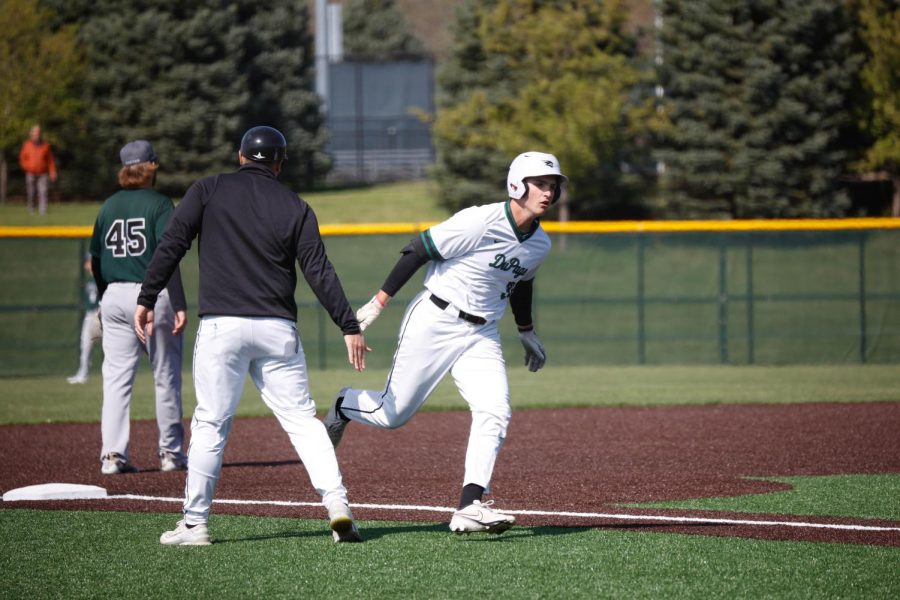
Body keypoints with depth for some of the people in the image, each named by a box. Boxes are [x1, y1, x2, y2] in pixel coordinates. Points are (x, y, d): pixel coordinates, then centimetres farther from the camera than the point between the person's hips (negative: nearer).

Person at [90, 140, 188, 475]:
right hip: (153, 296, -4)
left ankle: (113, 454, -6)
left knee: (116, 378, 3)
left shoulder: (109, 206, 10)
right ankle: (170, 453, 14)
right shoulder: (159, 204, -5)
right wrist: (179, 305, -16)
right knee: (166, 377, 8)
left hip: (114, 297, 4)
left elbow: (95, 260, 13)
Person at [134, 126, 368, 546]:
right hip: (278, 329, 1)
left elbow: (171, 246, -2)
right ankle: (337, 505, -5)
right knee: (302, 419, 6)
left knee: (210, 423, 3)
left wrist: (146, 299, 2)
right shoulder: (295, 207, 8)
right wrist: (349, 326, 4)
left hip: (221, 326, -1)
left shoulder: (208, 191, 6)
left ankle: (195, 523, 2)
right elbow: (320, 272, 2)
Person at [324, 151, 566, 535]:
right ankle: (345, 406, 36)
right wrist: (378, 303, -14)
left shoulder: (540, 244, 3)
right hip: (434, 322, -6)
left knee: (495, 413, -15)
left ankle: (470, 506, -19)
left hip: (482, 335, 6)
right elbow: (418, 250, -16)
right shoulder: (480, 222, -21)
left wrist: (528, 334, 33)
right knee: (393, 414, 1)